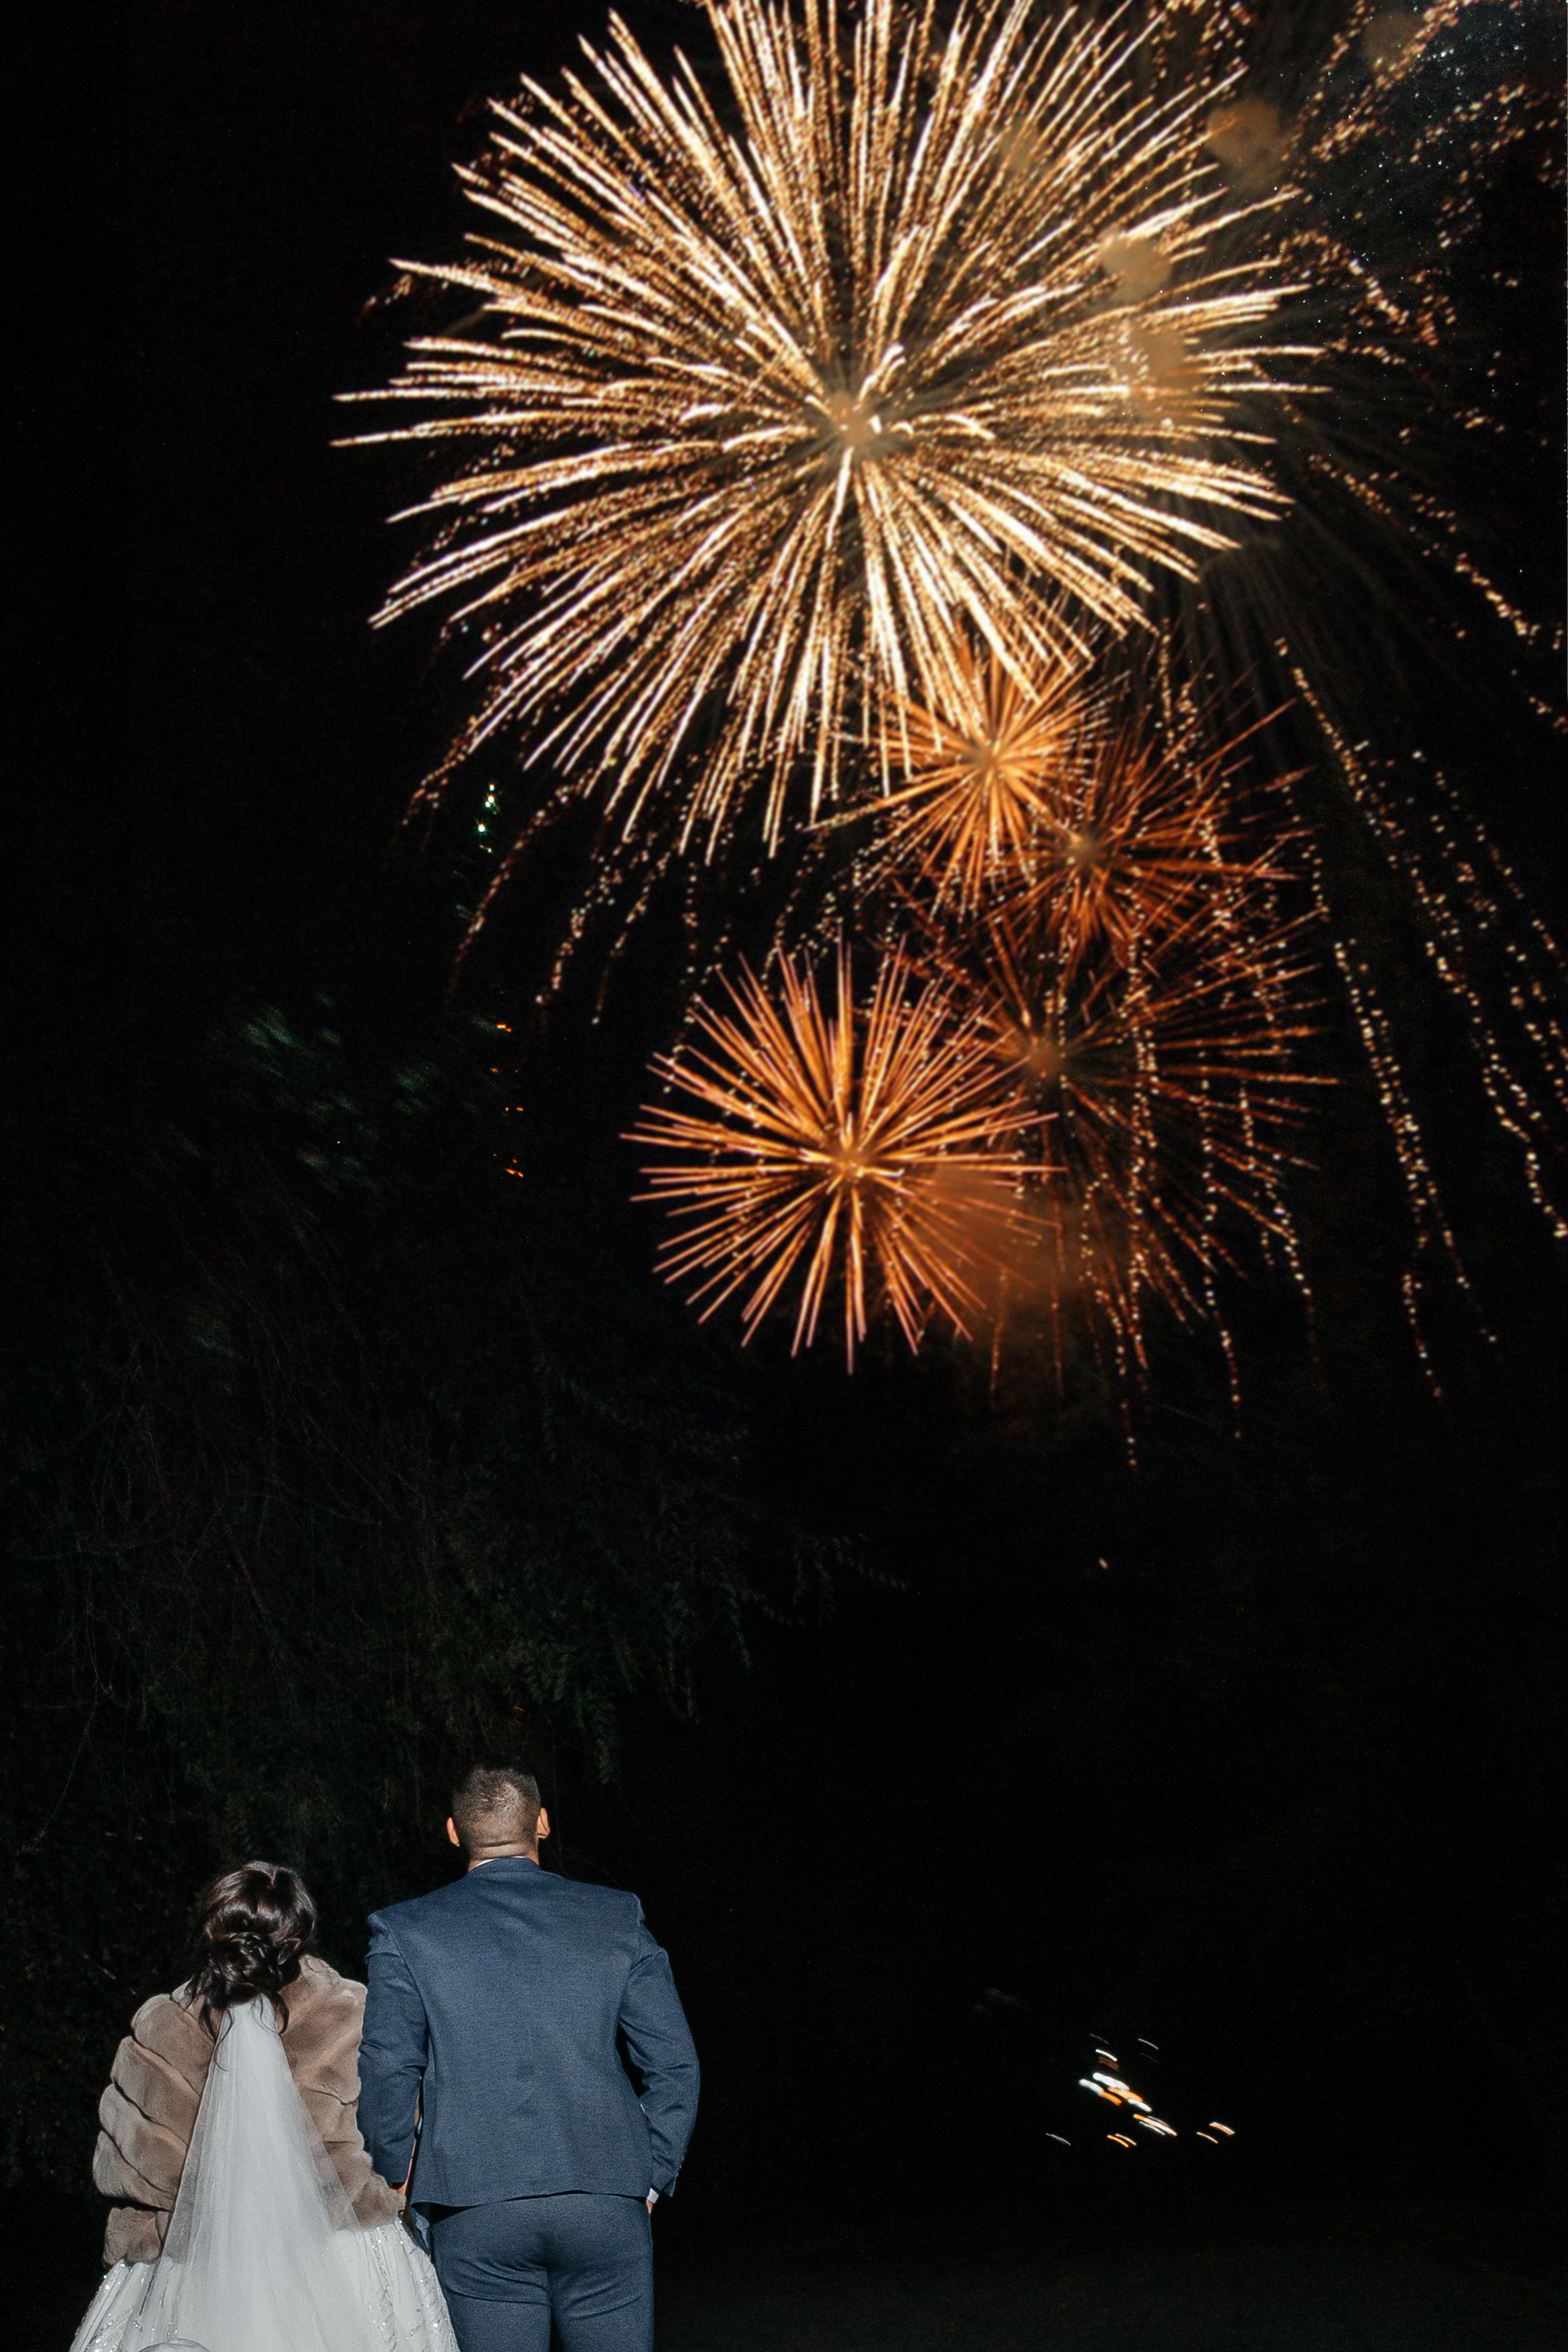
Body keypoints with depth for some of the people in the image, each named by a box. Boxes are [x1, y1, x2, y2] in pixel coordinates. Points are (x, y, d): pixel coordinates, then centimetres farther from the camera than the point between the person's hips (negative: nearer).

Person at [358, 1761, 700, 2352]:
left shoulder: (404, 1931, 1)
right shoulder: (617, 1917, 5)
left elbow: (387, 2076, -3)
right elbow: (674, 2064, 3)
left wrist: (398, 2189, 10)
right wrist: (651, 2181, 12)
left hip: (474, 2219, -1)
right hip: (607, 2204, 1)